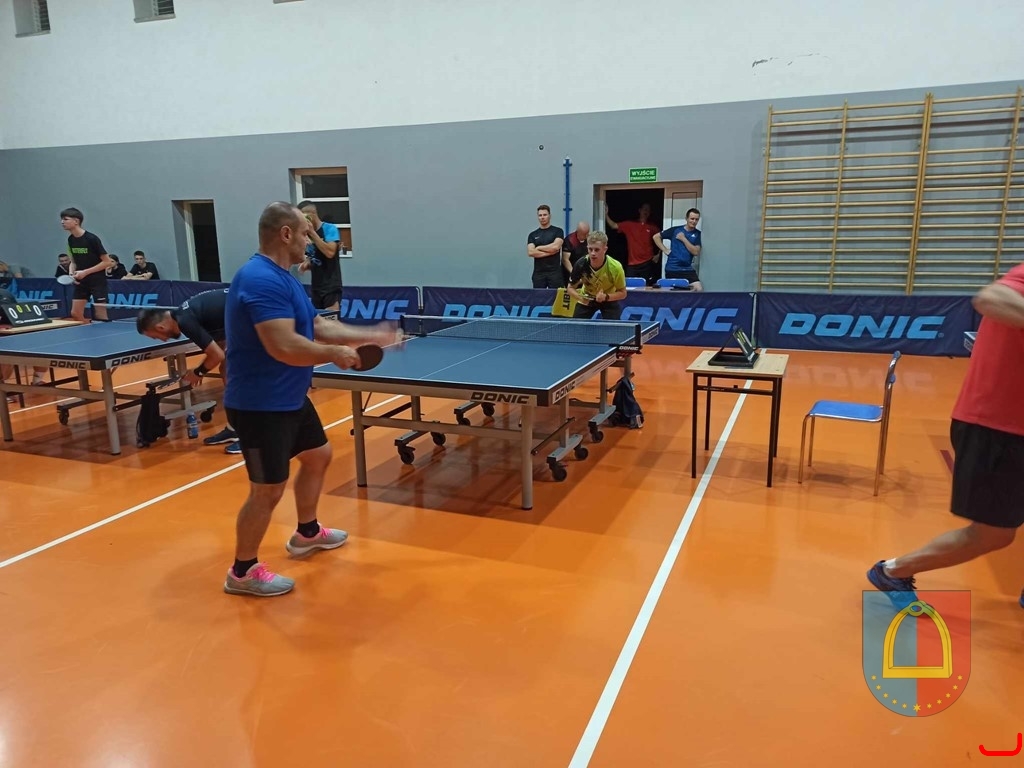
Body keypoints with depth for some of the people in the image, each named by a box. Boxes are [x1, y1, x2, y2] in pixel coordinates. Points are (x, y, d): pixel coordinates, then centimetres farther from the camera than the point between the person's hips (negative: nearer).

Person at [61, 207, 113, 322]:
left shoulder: (91, 239, -16)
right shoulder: (70, 240, 4)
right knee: (75, 314, 3)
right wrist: (72, 273, -3)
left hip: (97, 281, -7)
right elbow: (75, 261, 17)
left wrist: (85, 272, -19)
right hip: (81, 281, 7)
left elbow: (107, 262, -16)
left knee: (100, 316, -5)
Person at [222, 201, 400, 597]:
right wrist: (335, 354, -17)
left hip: (290, 399, 11)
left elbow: (319, 326, 16)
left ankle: (307, 533, 44)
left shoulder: (283, 278, 10)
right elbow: (285, 347, -33)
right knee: (268, 490, -2)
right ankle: (242, 572, 18)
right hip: (260, 405, -11)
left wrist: (371, 335, 11)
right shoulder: (261, 279, -25)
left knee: (317, 455, 24)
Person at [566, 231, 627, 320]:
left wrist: (606, 297, -37)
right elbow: (571, 288, -14)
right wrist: (580, 297, -35)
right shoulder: (581, 264, -29)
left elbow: (622, 293, -19)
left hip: (610, 299, -1)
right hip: (587, 298, 2)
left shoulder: (615, 267, -33)